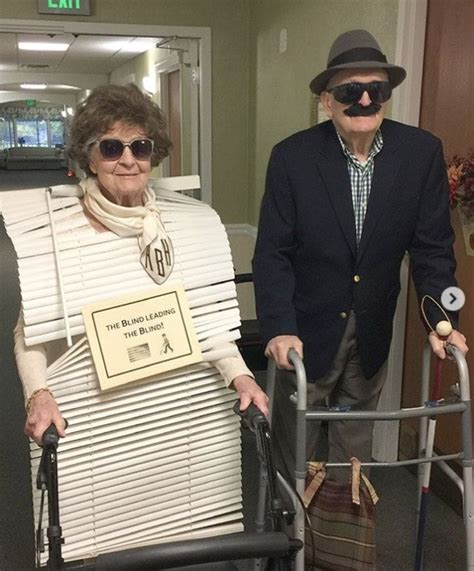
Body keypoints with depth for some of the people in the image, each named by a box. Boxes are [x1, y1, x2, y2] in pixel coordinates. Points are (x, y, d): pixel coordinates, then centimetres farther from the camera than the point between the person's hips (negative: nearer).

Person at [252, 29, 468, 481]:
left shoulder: (422, 152, -9)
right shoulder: (291, 156, -14)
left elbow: (432, 246, -3)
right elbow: (273, 252, -13)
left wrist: (441, 320, -13)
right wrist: (278, 328, -24)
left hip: (373, 330, 2)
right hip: (307, 328, -2)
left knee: (356, 436, 20)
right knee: (294, 436, 14)